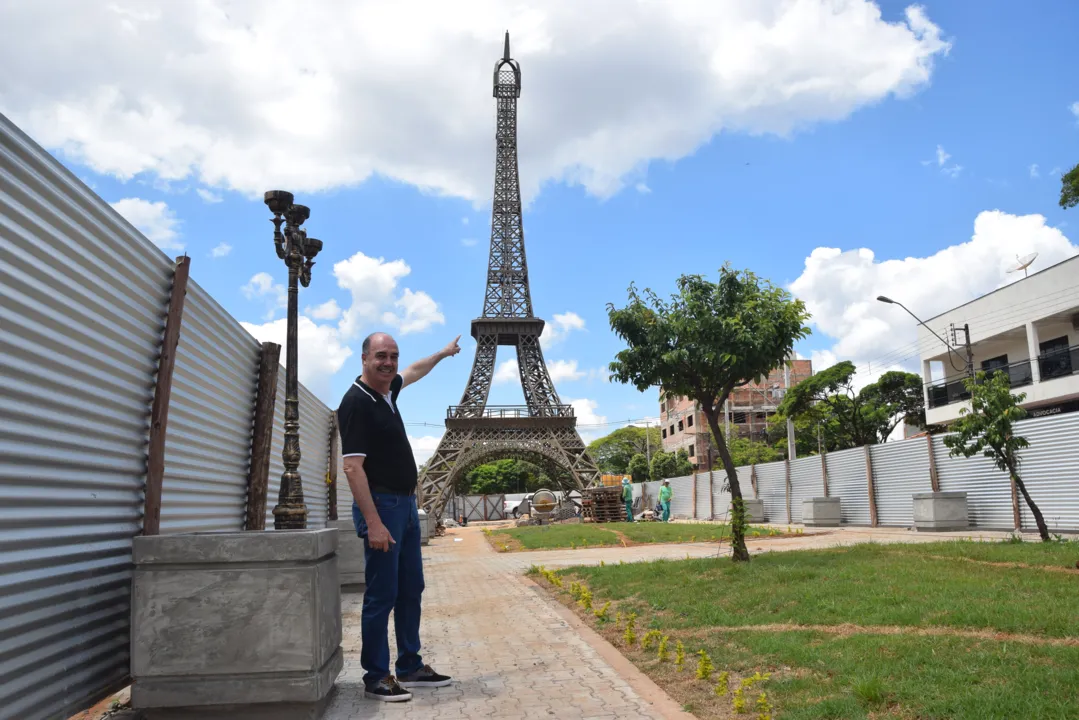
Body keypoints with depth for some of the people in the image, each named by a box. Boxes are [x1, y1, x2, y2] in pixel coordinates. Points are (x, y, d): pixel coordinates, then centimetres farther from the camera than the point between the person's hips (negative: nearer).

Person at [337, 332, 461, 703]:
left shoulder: (387, 390, 8)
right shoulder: (357, 403, -17)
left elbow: (413, 371, 32)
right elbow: (352, 467, -22)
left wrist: (443, 353, 46)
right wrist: (373, 523, -26)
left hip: (406, 505, 9)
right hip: (381, 505, -9)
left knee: (411, 589, 14)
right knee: (382, 595, -2)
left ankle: (410, 667, 25)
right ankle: (376, 678, 11)